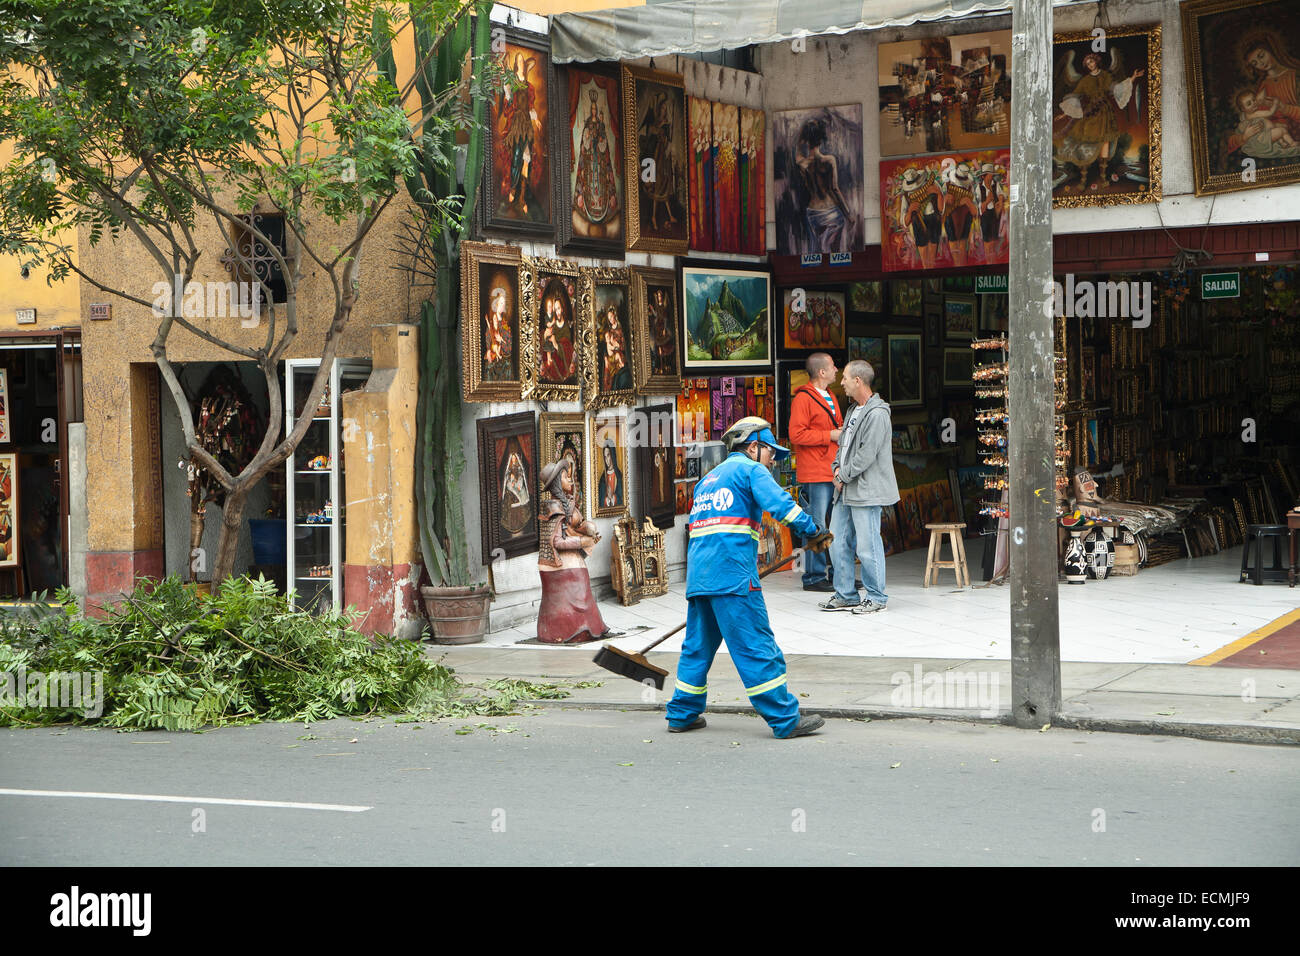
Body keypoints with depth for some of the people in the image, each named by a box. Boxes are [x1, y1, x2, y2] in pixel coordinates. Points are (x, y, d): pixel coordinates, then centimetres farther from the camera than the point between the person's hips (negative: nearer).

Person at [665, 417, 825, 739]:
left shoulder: (708, 479, 28)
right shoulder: (750, 470, 3)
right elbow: (779, 503, -15)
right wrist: (810, 529, -5)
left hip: (698, 576, 8)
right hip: (733, 575, -8)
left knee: (698, 645, 17)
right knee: (757, 648, -7)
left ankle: (682, 714, 20)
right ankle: (786, 720, -5)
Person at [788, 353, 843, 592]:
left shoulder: (830, 397, 20)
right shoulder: (803, 399, -10)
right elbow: (796, 435, -18)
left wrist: (844, 431, 12)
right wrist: (830, 435, -16)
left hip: (834, 471, 9)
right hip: (816, 475, -9)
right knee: (817, 527, -7)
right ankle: (814, 577, -2)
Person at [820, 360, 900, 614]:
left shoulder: (876, 414, -14)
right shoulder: (855, 411, 17)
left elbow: (867, 455, -18)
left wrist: (844, 476, -11)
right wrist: (837, 467, 5)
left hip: (866, 491, -10)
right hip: (846, 490, 10)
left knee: (867, 546, -5)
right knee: (838, 543, 10)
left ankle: (877, 598, 6)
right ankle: (845, 596, 19)